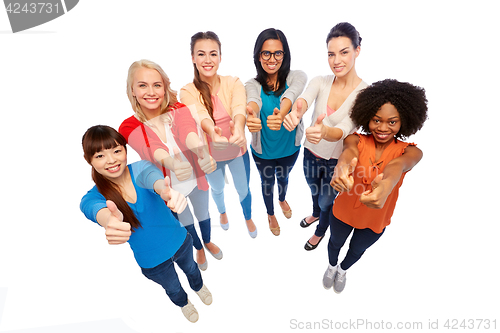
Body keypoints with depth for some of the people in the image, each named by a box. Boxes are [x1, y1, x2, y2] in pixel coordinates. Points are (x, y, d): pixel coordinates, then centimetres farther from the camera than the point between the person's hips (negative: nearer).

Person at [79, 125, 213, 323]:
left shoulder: (140, 169, -22)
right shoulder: (92, 198, -22)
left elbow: (153, 178, -47)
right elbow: (97, 210, -47)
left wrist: (166, 191, -72)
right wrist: (111, 220, -73)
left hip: (180, 241, 0)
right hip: (152, 262, 0)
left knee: (190, 269, 32)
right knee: (173, 288, 29)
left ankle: (199, 286, 69)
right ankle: (183, 303, 66)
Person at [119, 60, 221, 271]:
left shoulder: (179, 110, -18)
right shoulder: (129, 127, -20)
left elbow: (188, 134, -40)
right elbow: (152, 150, -40)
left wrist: (204, 155, -62)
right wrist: (172, 164, -63)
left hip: (195, 179, 1)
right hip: (169, 188, 0)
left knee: (203, 215, 25)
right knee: (186, 222, 24)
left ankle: (208, 241, 59)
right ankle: (199, 249, 56)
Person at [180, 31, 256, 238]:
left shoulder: (233, 83, -17)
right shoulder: (188, 92, -19)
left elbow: (239, 108, -37)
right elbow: (200, 115, -38)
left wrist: (238, 127, -61)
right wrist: (212, 131, -62)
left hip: (237, 151, 0)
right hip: (210, 155, 0)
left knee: (243, 190, 19)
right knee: (217, 189, 27)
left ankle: (248, 218, 54)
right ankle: (222, 212, 63)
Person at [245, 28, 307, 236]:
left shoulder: (296, 77, -17)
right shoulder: (253, 84, -17)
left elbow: (291, 94, -40)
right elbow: (253, 100, -41)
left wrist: (281, 113, -64)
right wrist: (251, 114, -66)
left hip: (289, 148, 1)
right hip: (263, 151, -1)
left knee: (283, 177, 30)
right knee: (267, 182, 24)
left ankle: (282, 200, 67)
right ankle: (270, 214, 56)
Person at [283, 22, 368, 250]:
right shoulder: (320, 82, -13)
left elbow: (344, 129, -36)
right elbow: (304, 99, -35)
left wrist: (324, 131, -60)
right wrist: (295, 113, -60)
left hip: (337, 162, -3)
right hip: (311, 154, 3)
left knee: (326, 201, 21)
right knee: (314, 191, 31)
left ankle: (320, 232, 54)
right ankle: (315, 214, 66)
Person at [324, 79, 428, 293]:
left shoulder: (409, 152, -22)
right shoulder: (357, 140, -21)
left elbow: (398, 165, -46)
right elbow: (350, 151, -45)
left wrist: (386, 185, -70)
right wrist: (341, 167, -71)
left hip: (375, 219, 1)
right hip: (344, 211, 0)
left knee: (357, 250, 28)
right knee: (335, 243, 27)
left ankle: (343, 270, 63)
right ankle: (331, 266, 62)